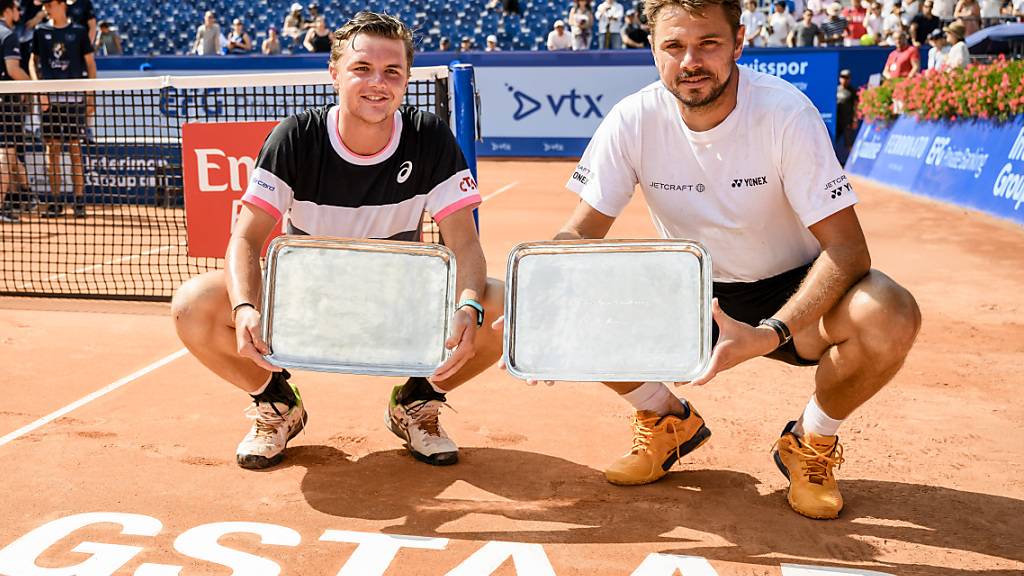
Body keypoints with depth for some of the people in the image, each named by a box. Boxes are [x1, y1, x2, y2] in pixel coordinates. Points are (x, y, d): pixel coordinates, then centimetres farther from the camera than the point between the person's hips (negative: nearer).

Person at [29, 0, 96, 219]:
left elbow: (90, 63, 6)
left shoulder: (78, 31, 4)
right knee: (52, 149, 3)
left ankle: (79, 201, 2)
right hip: (49, 97, 2)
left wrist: (91, 96, 1)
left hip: (74, 96, -2)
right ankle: (55, 202, 8)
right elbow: (33, 62, 12)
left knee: (75, 148, -1)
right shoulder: (40, 31, 9)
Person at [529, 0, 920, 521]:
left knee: (891, 318, -32)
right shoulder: (633, 121, -14)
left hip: (789, 292, -2)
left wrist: (770, 334, -40)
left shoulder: (785, 113, -22)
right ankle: (668, 420, 9)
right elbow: (581, 233, -11)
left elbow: (846, 246, -25)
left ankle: (811, 441, 2)